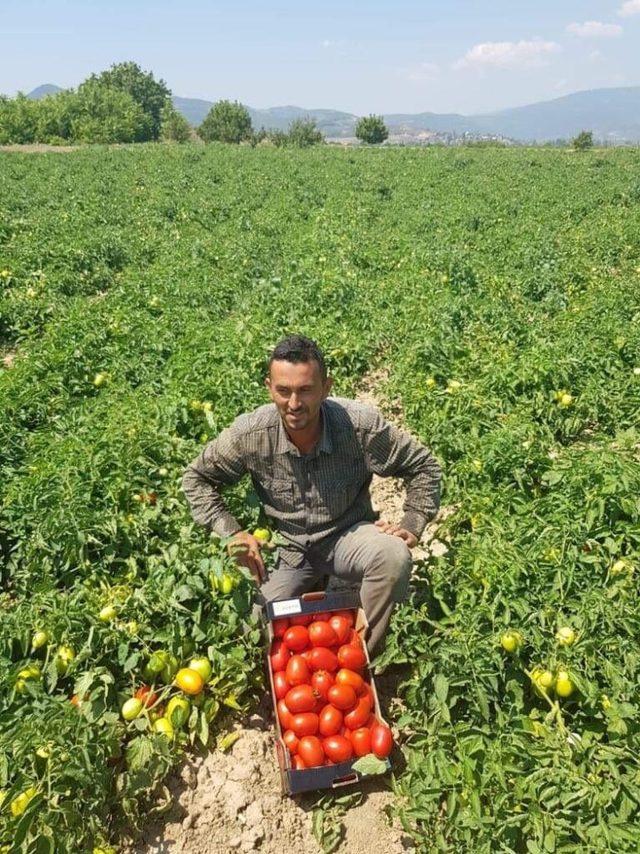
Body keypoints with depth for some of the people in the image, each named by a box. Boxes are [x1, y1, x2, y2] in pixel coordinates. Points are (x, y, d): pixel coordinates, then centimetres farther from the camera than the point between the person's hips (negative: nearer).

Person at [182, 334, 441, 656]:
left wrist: (412, 527, -16)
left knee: (393, 555, -33)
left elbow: (423, 466, -7)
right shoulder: (250, 434, -20)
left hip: (348, 534, -1)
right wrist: (231, 532, -12)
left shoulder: (362, 425, -23)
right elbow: (196, 477, -2)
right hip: (288, 547, 2)